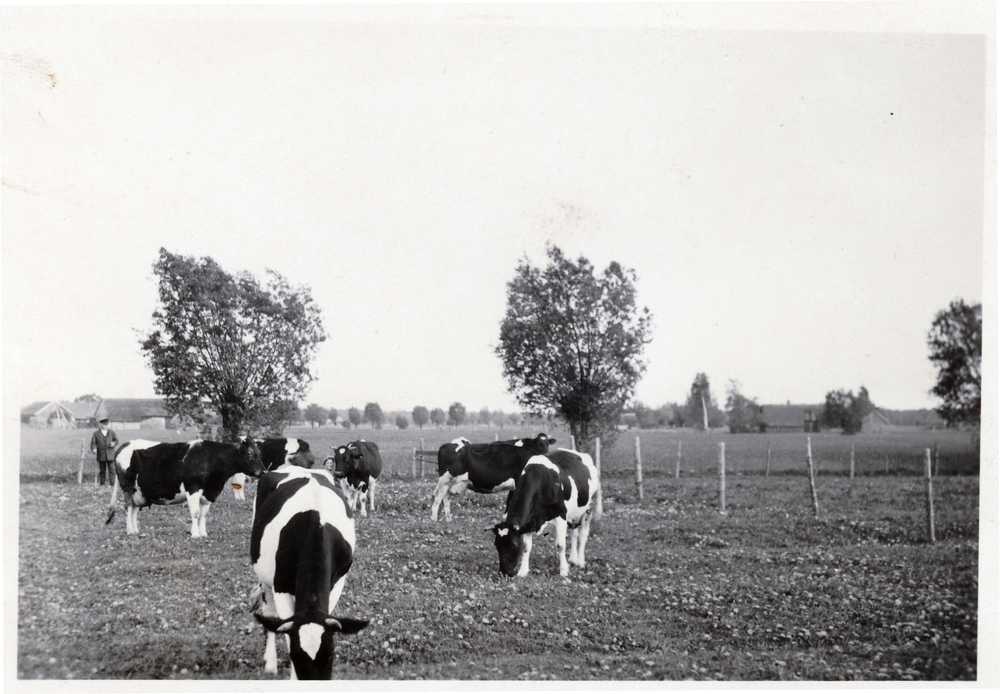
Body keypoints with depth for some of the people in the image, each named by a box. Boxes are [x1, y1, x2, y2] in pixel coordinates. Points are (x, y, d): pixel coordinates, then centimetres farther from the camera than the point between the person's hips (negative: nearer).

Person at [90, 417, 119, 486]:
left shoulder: (111, 433, 11)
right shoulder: (96, 434, 7)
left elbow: (116, 440, 11)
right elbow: (93, 442, 4)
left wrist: (114, 443, -12)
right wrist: (93, 449, -15)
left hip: (110, 455, 1)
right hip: (101, 455, -1)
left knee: (112, 470, -5)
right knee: (102, 471, 5)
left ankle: (112, 483, -3)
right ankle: (102, 484, 12)